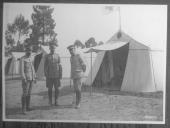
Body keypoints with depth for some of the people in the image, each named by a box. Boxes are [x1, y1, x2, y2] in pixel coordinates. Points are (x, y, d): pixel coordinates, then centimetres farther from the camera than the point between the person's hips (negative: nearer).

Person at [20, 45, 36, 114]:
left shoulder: (32, 57, 11)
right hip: (26, 78, -7)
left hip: (31, 78, 7)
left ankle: (28, 107, 19)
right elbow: (21, 69, -16)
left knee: (29, 93, 11)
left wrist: (35, 77, 16)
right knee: (25, 94, -8)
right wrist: (24, 79, -22)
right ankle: (23, 109, -4)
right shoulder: (22, 59, -11)